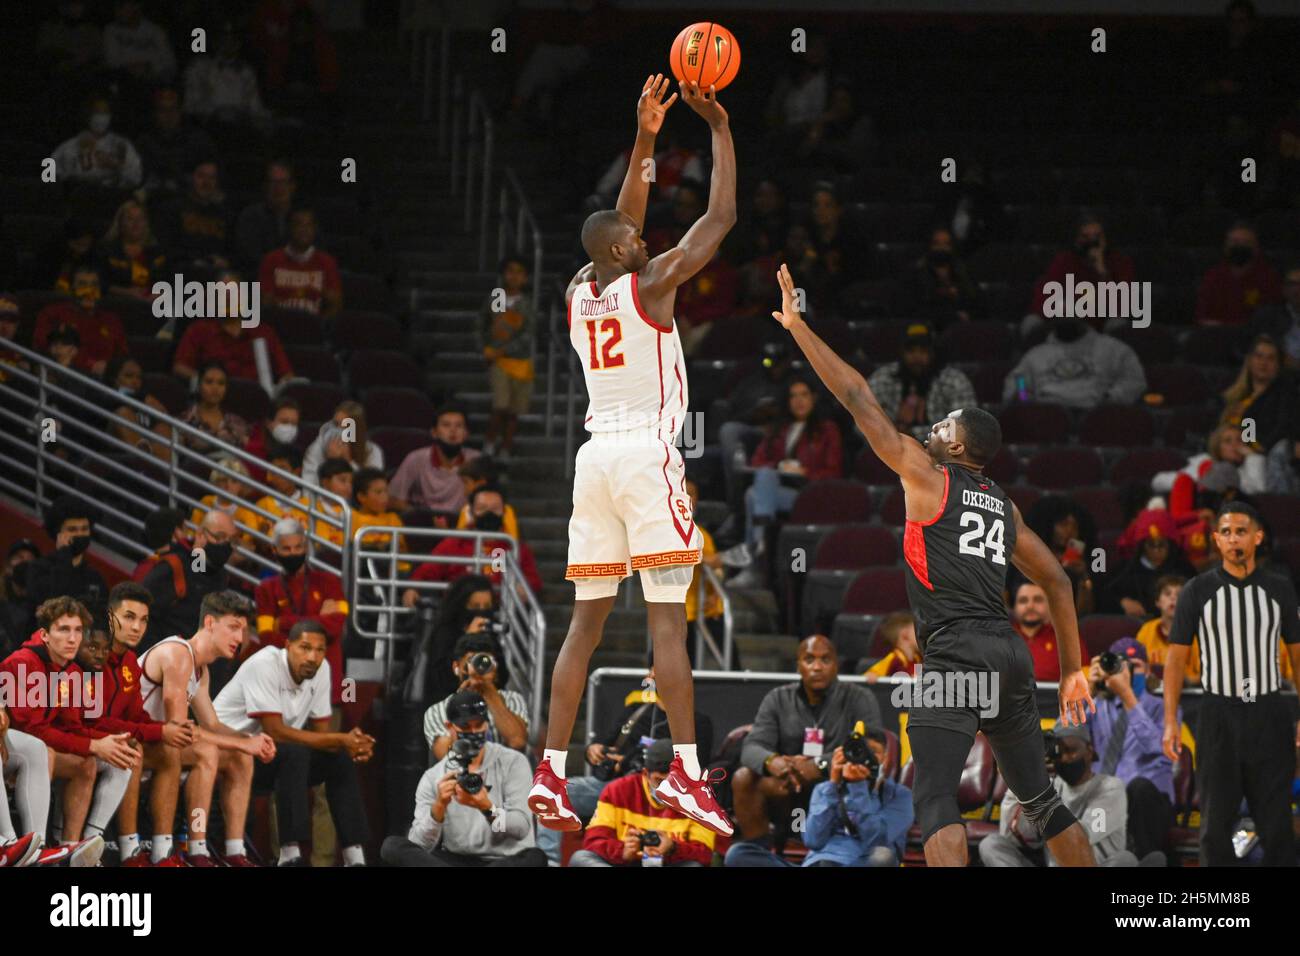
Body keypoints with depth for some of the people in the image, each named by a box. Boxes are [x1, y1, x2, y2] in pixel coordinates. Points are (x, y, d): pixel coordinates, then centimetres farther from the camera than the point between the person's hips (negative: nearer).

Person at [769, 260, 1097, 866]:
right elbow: (1057, 580, 21)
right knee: (1038, 796, 18)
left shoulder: (927, 475, 2)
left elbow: (858, 399, 0)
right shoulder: (1004, 505, 20)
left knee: (934, 798, -13)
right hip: (1009, 651, 8)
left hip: (957, 651, -8)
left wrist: (798, 327, 4)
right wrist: (1072, 670, 25)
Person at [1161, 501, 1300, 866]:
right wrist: (1171, 722, -5)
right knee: (1216, 824, 2)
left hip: (1270, 714, 1)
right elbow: (1176, 657, 1)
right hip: (1219, 716, -1)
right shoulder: (1198, 590, 0)